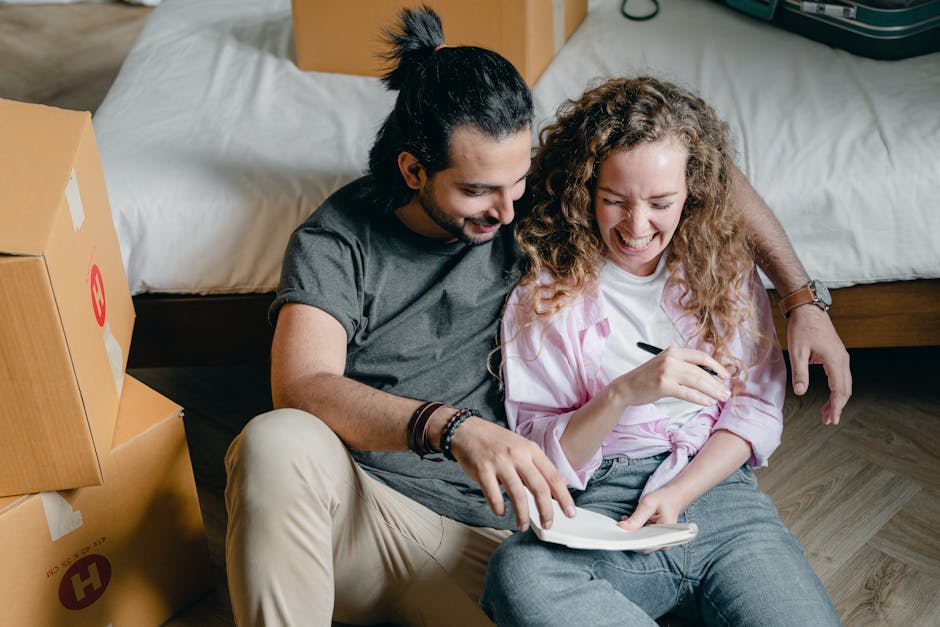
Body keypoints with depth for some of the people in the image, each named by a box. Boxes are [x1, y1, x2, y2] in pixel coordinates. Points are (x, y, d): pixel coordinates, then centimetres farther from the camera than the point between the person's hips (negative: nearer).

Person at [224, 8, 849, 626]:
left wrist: (804, 298, 0)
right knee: (277, 442, -36)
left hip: (482, 533, 2)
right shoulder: (336, 243, -7)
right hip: (353, 505, -1)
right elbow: (302, 388, -22)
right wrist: (453, 428, -37)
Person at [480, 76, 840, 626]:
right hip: (601, 507, -1)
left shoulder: (724, 264, 9)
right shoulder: (544, 292, -1)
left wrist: (676, 494, -8)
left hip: (718, 492, 1)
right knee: (520, 574, -34)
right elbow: (539, 458, -2)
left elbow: (759, 407, 7)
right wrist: (624, 393, -20)